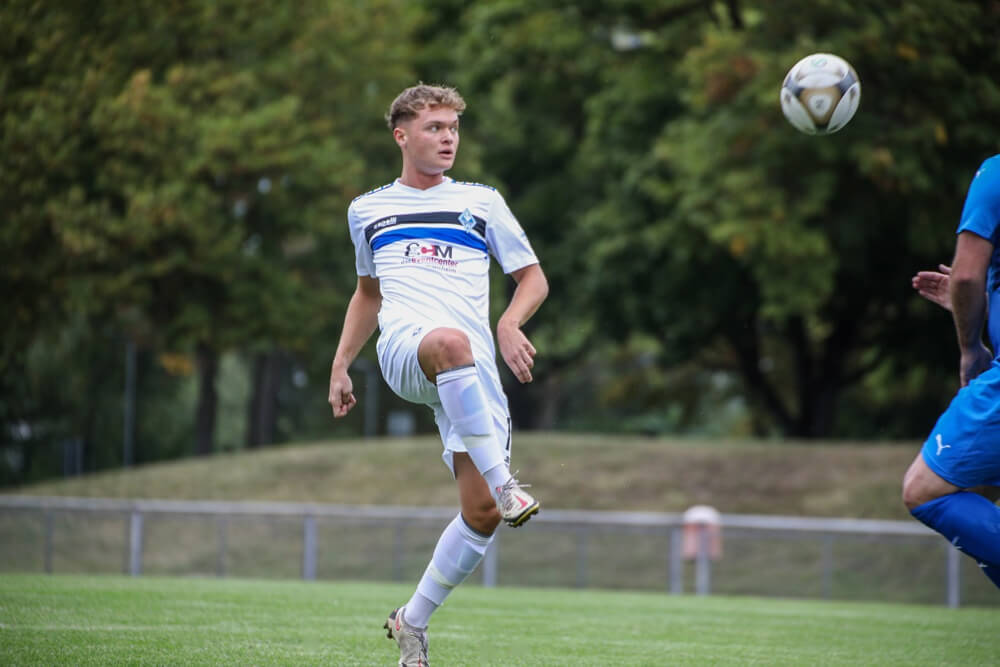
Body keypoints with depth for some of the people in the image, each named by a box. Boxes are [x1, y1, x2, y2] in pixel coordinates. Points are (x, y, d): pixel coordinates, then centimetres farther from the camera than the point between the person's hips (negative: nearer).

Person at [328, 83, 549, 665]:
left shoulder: (482, 202, 18)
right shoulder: (367, 210, 23)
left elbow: (533, 278, 18)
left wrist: (509, 324, -3)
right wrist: (341, 366, 26)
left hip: (474, 373, 1)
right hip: (403, 348, -1)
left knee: (483, 514, -10)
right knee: (451, 343, -42)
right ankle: (503, 482, -45)